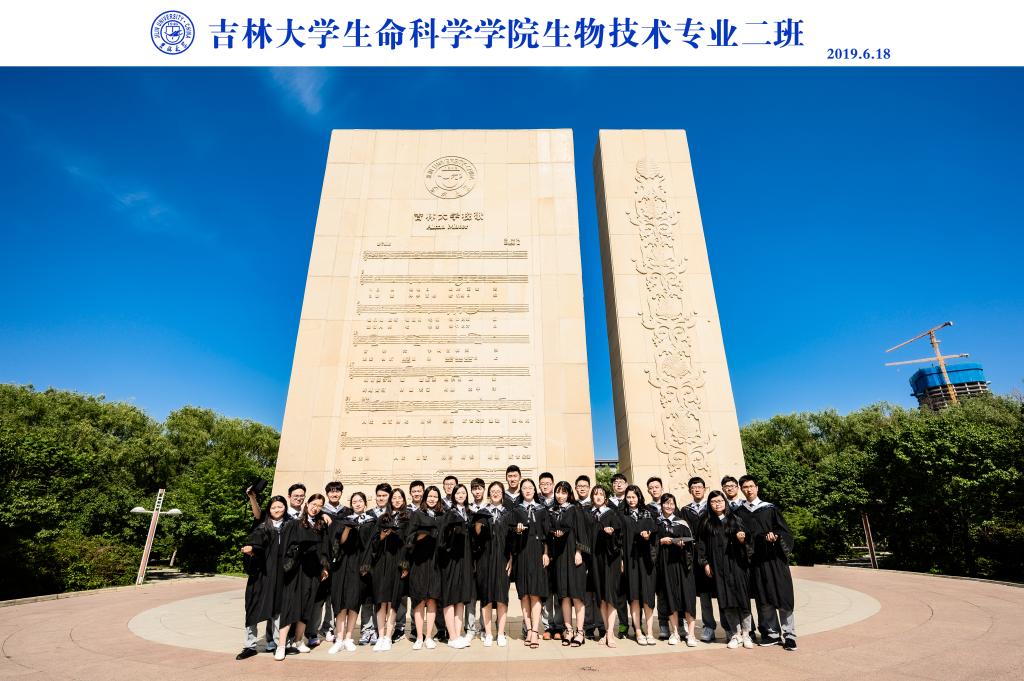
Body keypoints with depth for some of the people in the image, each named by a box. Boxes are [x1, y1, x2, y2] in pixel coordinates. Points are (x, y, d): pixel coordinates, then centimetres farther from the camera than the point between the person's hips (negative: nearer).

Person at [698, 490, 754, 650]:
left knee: (742, 599, 0)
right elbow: (701, 545, 6)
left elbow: (744, 541, 5)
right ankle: (735, 635, 12)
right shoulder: (707, 523, 6)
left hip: (736, 564, 0)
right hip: (718, 567, 1)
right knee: (726, 602, 2)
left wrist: (742, 539, -17)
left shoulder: (734, 520, 5)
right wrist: (705, 563, -3)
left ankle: (745, 634, 14)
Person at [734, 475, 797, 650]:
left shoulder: (770, 509, 2)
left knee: (783, 597, -1)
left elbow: (785, 532, 0)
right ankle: (771, 633, 17)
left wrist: (776, 536, -19)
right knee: (763, 598, 6)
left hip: (775, 559, -2)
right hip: (756, 561, 2)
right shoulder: (739, 513, 7)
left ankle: (789, 635, 10)